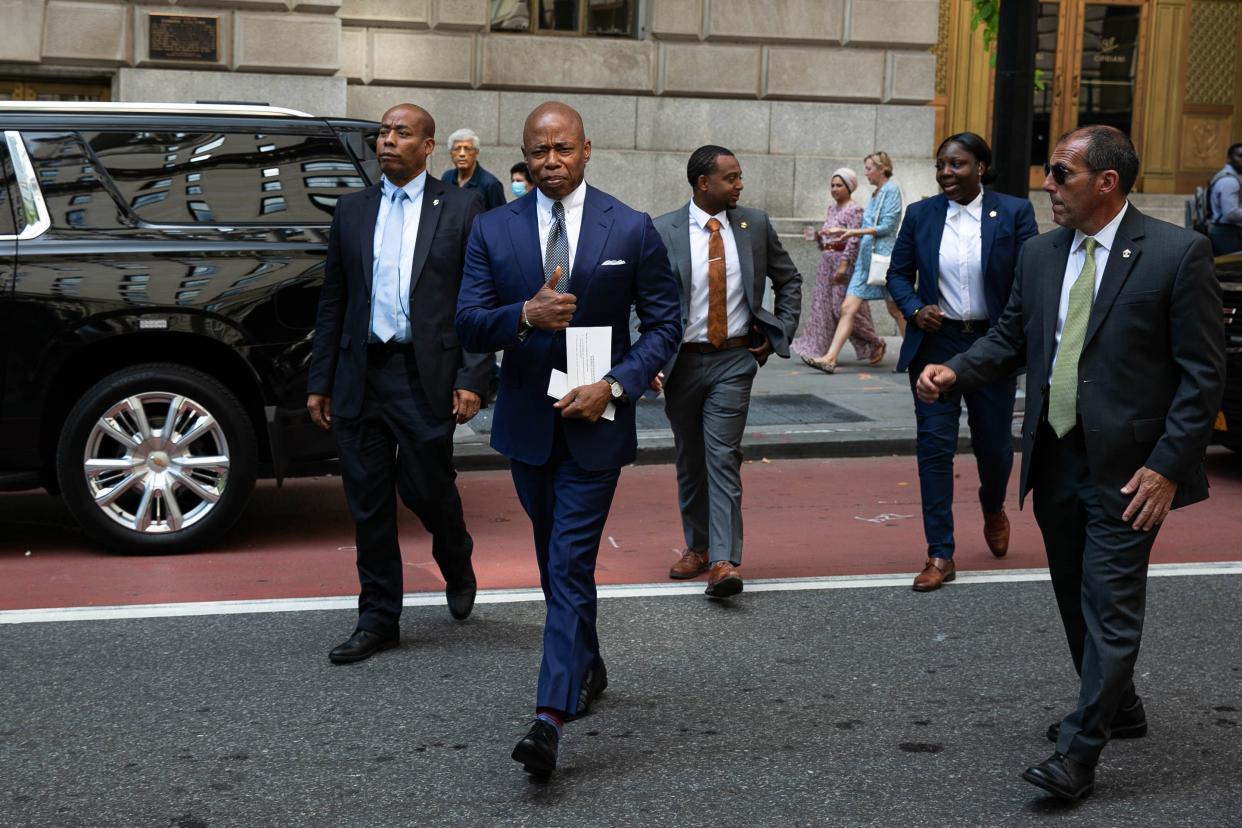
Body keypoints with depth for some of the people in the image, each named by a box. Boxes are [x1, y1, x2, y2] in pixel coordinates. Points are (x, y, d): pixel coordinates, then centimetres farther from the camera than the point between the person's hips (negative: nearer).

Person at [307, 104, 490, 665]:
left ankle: (457, 567, 35)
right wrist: (319, 382, 8)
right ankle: (378, 620, 17)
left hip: (426, 377, -3)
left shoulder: (461, 209, 1)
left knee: (427, 488, 2)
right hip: (361, 378, 4)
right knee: (368, 502, 6)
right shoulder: (352, 210, 11)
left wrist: (471, 378, -10)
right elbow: (332, 302, 12)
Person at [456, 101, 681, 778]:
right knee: (555, 563, 18)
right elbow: (468, 325, -4)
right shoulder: (493, 230, 1)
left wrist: (615, 385, -15)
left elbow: (664, 322, -1)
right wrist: (526, 314, -24)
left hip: (594, 422, -3)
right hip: (527, 421, 4)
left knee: (570, 567, -11)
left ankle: (550, 717, -15)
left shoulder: (630, 230, -3)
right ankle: (587, 669, 40)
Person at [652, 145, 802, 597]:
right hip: (682, 361, 0)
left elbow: (789, 279, 15)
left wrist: (779, 335, 7)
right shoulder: (663, 231, -6)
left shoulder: (755, 224, 2)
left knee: (723, 458, -10)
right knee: (690, 461, 12)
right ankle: (697, 547, 28)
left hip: (734, 360, 0)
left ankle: (724, 562, -14)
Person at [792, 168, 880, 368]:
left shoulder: (854, 210, -12)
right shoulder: (832, 208, 14)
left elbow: (853, 241, -18)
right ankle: (816, 350, 6)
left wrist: (843, 265, -23)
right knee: (823, 306, 5)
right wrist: (819, 237, 3)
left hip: (844, 261, -8)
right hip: (827, 262, 8)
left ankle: (874, 344, 11)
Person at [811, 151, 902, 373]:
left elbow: (886, 227, -14)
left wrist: (854, 232, -13)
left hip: (884, 256, -8)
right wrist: (843, 232, 10)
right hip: (866, 256, 8)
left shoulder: (891, 190, -8)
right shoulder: (875, 194, 17)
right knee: (848, 309, -1)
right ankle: (830, 358, -6)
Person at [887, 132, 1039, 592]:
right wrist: (914, 309, -9)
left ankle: (993, 510, 45)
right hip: (936, 343, 1)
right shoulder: (920, 214, 3)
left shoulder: (1014, 212, -3)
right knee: (934, 446, -3)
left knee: (994, 442, 11)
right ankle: (940, 555, 3)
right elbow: (898, 273, 10)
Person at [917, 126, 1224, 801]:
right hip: (1055, 460, 7)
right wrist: (955, 371, -7)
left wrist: (1168, 466, -16)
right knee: (1077, 599, 18)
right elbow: (1010, 338, 14)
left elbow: (1203, 371, -10)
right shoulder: (1039, 255, 7)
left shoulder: (1177, 254, -11)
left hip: (1127, 469, -6)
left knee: (1110, 607, -3)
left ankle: (1079, 753, 2)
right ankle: (1116, 708, 38)